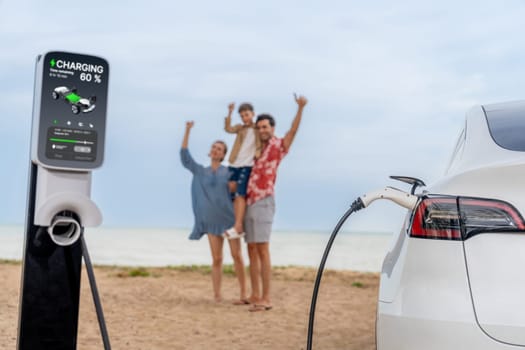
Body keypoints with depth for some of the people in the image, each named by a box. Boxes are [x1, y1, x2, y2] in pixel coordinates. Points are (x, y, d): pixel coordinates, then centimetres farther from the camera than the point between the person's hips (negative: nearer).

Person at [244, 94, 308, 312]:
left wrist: (300, 108, -26)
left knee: (262, 250, -11)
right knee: (252, 251, 8)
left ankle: (266, 298, -9)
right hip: (249, 203, 7)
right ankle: (255, 295, 14)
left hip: (263, 203, -7)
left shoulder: (278, 145, 2)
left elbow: (293, 130, -13)